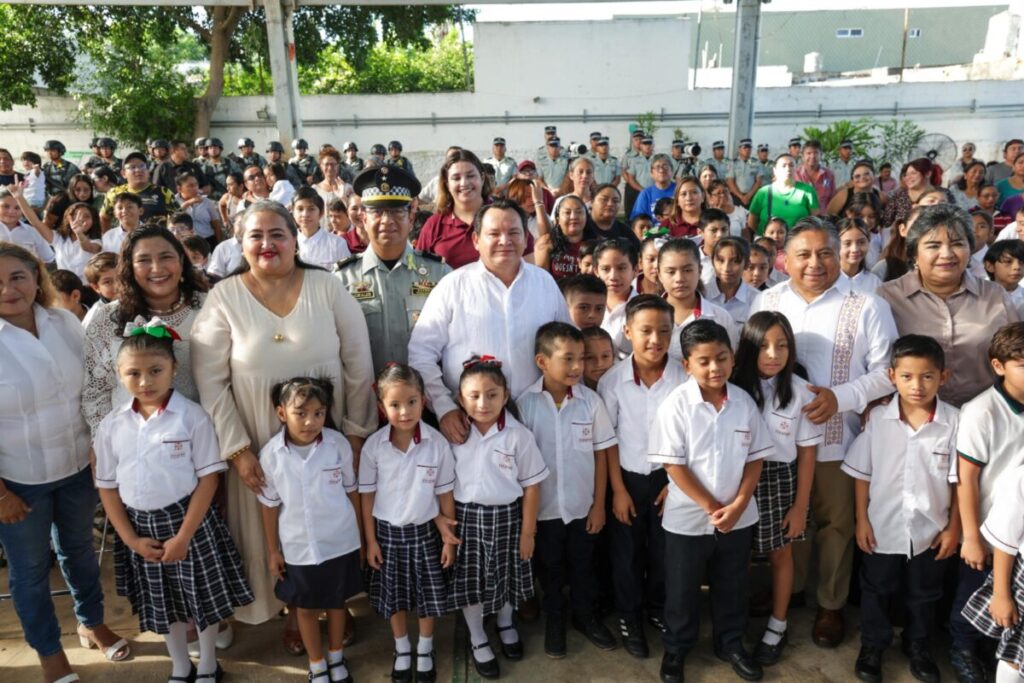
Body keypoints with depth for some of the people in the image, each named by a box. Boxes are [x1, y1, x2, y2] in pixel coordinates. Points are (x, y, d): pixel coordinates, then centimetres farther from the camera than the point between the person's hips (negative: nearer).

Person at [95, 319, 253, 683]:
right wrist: (131, 539, -5)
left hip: (189, 520, -3)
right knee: (163, 602, 19)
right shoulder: (111, 426, -3)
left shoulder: (193, 417, -14)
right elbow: (107, 487, 2)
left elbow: (208, 479, -13)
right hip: (140, 526, 3)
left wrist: (184, 536, -15)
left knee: (203, 596, 11)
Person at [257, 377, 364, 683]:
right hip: (298, 548, 0)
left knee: (336, 602, 20)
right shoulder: (271, 454, -15)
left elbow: (352, 491, -2)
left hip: (340, 542, 0)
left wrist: (360, 536, 4)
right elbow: (269, 505, -3)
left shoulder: (339, 444, -15)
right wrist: (273, 550, 3)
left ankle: (336, 657, 44)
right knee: (306, 608, 18)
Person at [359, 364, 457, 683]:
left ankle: (425, 650, 37)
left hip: (425, 530, 0)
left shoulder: (437, 443, -15)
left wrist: (449, 537, -2)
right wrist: (370, 540, -1)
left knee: (429, 595, 12)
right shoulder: (373, 446, -14)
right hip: (388, 531, 0)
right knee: (394, 596, 15)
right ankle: (402, 650, 39)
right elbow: (367, 495, -4)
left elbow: (445, 494, -6)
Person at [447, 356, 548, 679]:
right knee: (471, 581, 11)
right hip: (466, 516, 1)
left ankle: (506, 625, 49)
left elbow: (531, 487, -7)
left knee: (506, 577, 19)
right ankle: (478, 641, 36)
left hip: (506, 516, 0)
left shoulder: (519, 435, -14)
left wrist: (527, 532, -4)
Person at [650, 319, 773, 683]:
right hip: (688, 517, -3)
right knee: (682, 589, 13)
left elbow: (755, 457, 0)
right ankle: (675, 648, 34)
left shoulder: (744, 401, -5)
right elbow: (673, 464, -16)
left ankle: (730, 643, 42)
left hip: (738, 517, 3)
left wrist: (738, 504, -10)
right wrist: (711, 507, -15)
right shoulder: (676, 404, -16)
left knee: (732, 585, 21)